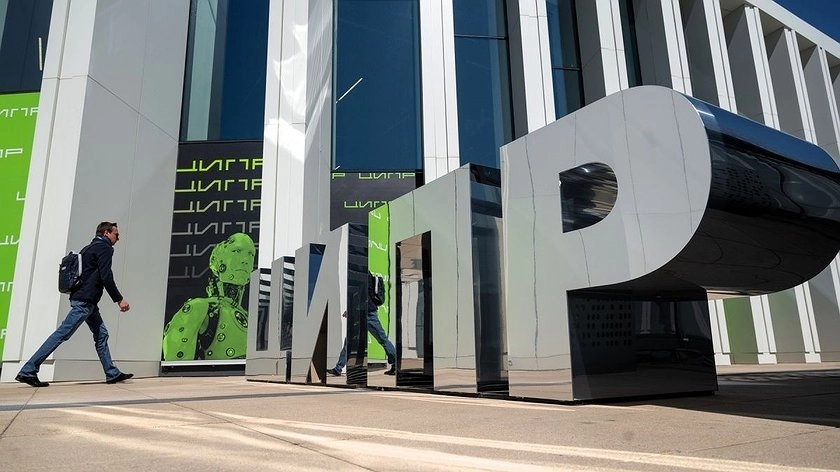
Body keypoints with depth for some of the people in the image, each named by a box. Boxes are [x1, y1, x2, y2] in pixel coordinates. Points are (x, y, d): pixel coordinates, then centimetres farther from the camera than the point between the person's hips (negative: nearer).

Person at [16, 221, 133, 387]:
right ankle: (27, 371, -6)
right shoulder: (105, 248, -8)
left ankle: (112, 374, 13)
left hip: (87, 301, 11)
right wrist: (119, 299, -16)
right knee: (62, 334, -9)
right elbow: (106, 277, -18)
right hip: (85, 300, -11)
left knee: (101, 334, 10)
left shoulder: (89, 248, 21)